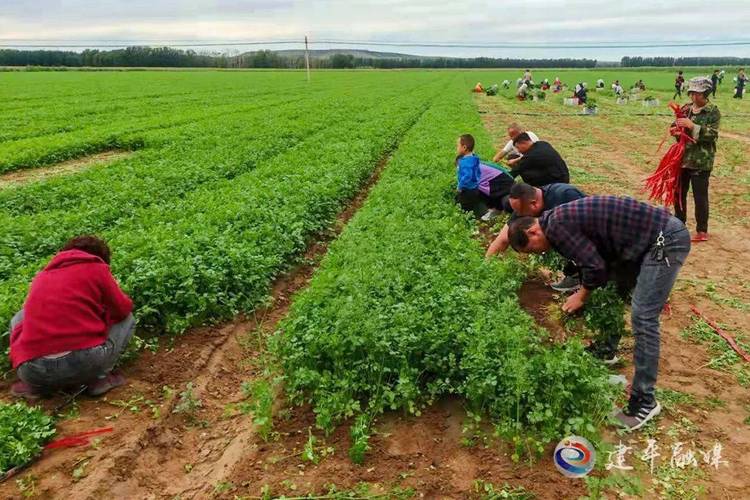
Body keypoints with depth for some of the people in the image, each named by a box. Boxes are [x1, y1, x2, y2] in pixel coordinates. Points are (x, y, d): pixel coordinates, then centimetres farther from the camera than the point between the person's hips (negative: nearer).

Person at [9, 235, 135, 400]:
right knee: (126, 319, 22)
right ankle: (100, 378, 6)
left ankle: (38, 385, 15)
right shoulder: (96, 267, 9)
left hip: (33, 370, 4)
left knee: (19, 319, 33)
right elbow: (122, 309, 13)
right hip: (85, 362, -3)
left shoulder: (41, 277, 24)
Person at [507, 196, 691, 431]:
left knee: (643, 317, -11)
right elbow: (602, 257, 20)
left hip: (667, 239, -11)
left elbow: (594, 265, -16)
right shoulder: (561, 218, 12)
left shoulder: (557, 226, -17)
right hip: (651, 237, 11)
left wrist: (582, 295, 1)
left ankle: (645, 400, -4)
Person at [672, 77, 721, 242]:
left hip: (701, 161, -6)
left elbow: (712, 134, -17)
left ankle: (702, 231, 11)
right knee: (678, 193, 14)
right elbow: (676, 127, 17)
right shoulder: (686, 109, 8)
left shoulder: (713, 112, -8)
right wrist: (675, 130, -6)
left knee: (700, 197, -1)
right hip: (682, 158, 6)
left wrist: (692, 126, -27)